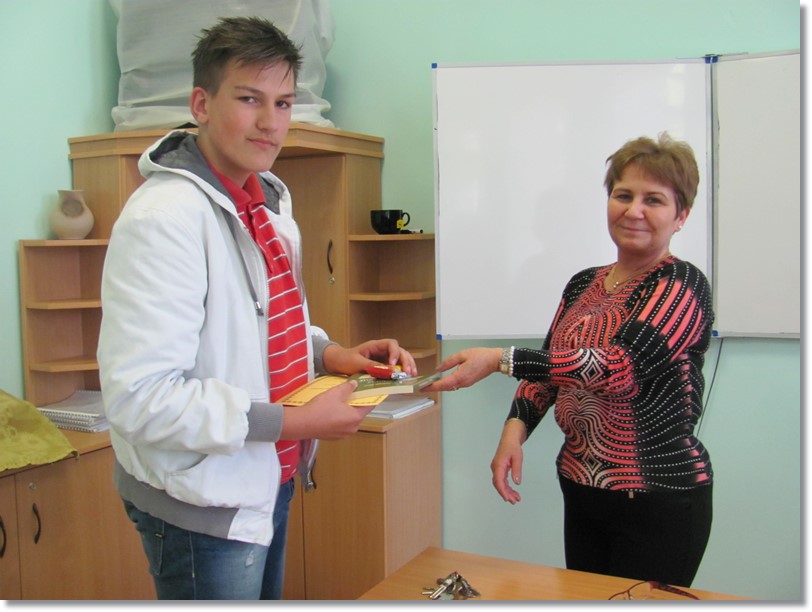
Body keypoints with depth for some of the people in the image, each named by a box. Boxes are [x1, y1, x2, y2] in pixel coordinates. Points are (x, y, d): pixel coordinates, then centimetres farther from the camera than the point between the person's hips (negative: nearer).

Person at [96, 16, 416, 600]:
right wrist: (294, 422, -25)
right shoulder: (165, 216, -24)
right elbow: (139, 397, -28)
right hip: (204, 504, -9)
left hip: (267, 481, 9)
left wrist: (330, 353, 0)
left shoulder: (268, 200, 6)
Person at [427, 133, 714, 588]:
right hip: (581, 493, 6)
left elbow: (621, 364, -27)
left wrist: (501, 359, -31)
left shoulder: (683, 284, -12)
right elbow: (550, 368, 13)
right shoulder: (582, 284, 8)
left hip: (658, 500, -6)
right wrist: (516, 427, -7)